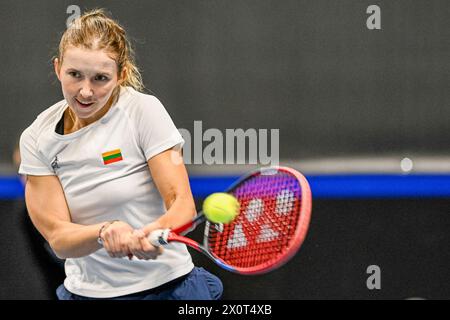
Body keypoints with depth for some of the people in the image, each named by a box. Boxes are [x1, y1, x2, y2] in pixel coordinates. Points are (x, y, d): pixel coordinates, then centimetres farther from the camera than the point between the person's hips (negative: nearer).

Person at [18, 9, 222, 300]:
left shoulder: (143, 110, -12)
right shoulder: (37, 139, -6)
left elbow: (182, 203, -16)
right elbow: (57, 237, -13)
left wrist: (155, 232, -38)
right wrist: (105, 232, -33)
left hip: (167, 285, -2)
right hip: (86, 292, 2)